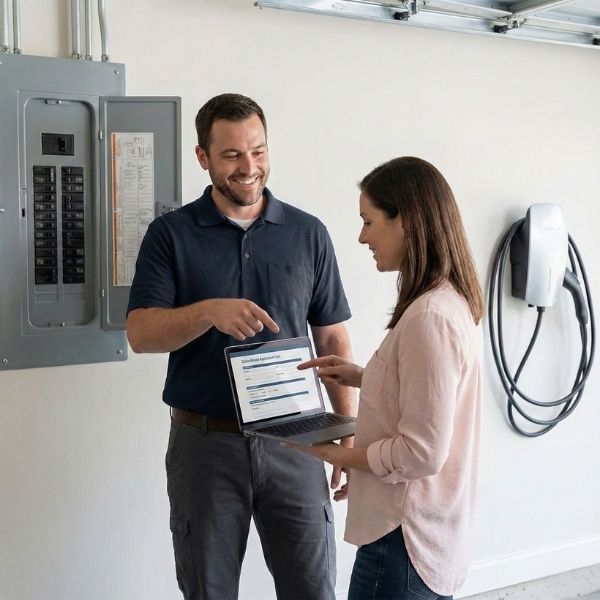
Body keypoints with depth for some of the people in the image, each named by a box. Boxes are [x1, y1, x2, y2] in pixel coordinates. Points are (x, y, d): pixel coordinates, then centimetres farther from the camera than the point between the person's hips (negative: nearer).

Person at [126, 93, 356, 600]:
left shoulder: (308, 234, 3)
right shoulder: (171, 234, -1)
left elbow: (333, 339, 6)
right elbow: (140, 333, -9)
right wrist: (210, 311, -27)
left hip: (292, 440, 1)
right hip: (205, 442, 0)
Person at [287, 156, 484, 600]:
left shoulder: (429, 317, -25)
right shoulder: (452, 300, 5)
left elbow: (422, 453, -24)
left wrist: (335, 454, -12)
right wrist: (363, 377, 9)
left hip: (406, 540, -9)